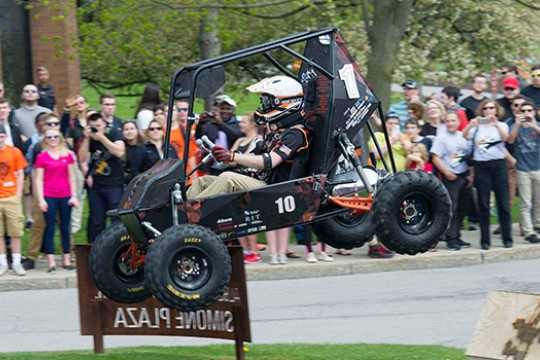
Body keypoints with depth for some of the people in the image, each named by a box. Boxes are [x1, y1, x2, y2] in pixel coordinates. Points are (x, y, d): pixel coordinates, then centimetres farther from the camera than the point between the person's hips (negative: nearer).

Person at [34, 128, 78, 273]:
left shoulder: (67, 155, 8)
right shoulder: (42, 157, 1)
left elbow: (72, 177, 11)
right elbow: (38, 180, 0)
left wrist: (74, 195, 5)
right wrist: (41, 199, -7)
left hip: (65, 196, 3)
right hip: (48, 196, -2)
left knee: (65, 228, 6)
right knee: (50, 228, -3)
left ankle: (67, 260, 11)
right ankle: (51, 262, -3)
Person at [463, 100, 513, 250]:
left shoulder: (502, 125, 10)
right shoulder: (477, 127, 10)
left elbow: (505, 137, -10)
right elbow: (464, 136, -7)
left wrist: (496, 125, -28)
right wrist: (470, 125, -27)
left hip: (499, 165, 0)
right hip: (481, 166, 0)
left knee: (503, 203, -1)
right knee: (483, 205, 1)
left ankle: (507, 238, 6)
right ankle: (485, 240, 5)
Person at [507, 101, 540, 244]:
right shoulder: (516, 127, 3)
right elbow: (510, 140, -14)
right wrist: (517, 125, -28)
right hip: (523, 170, -2)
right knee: (525, 204, -4)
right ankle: (528, 232, -5)